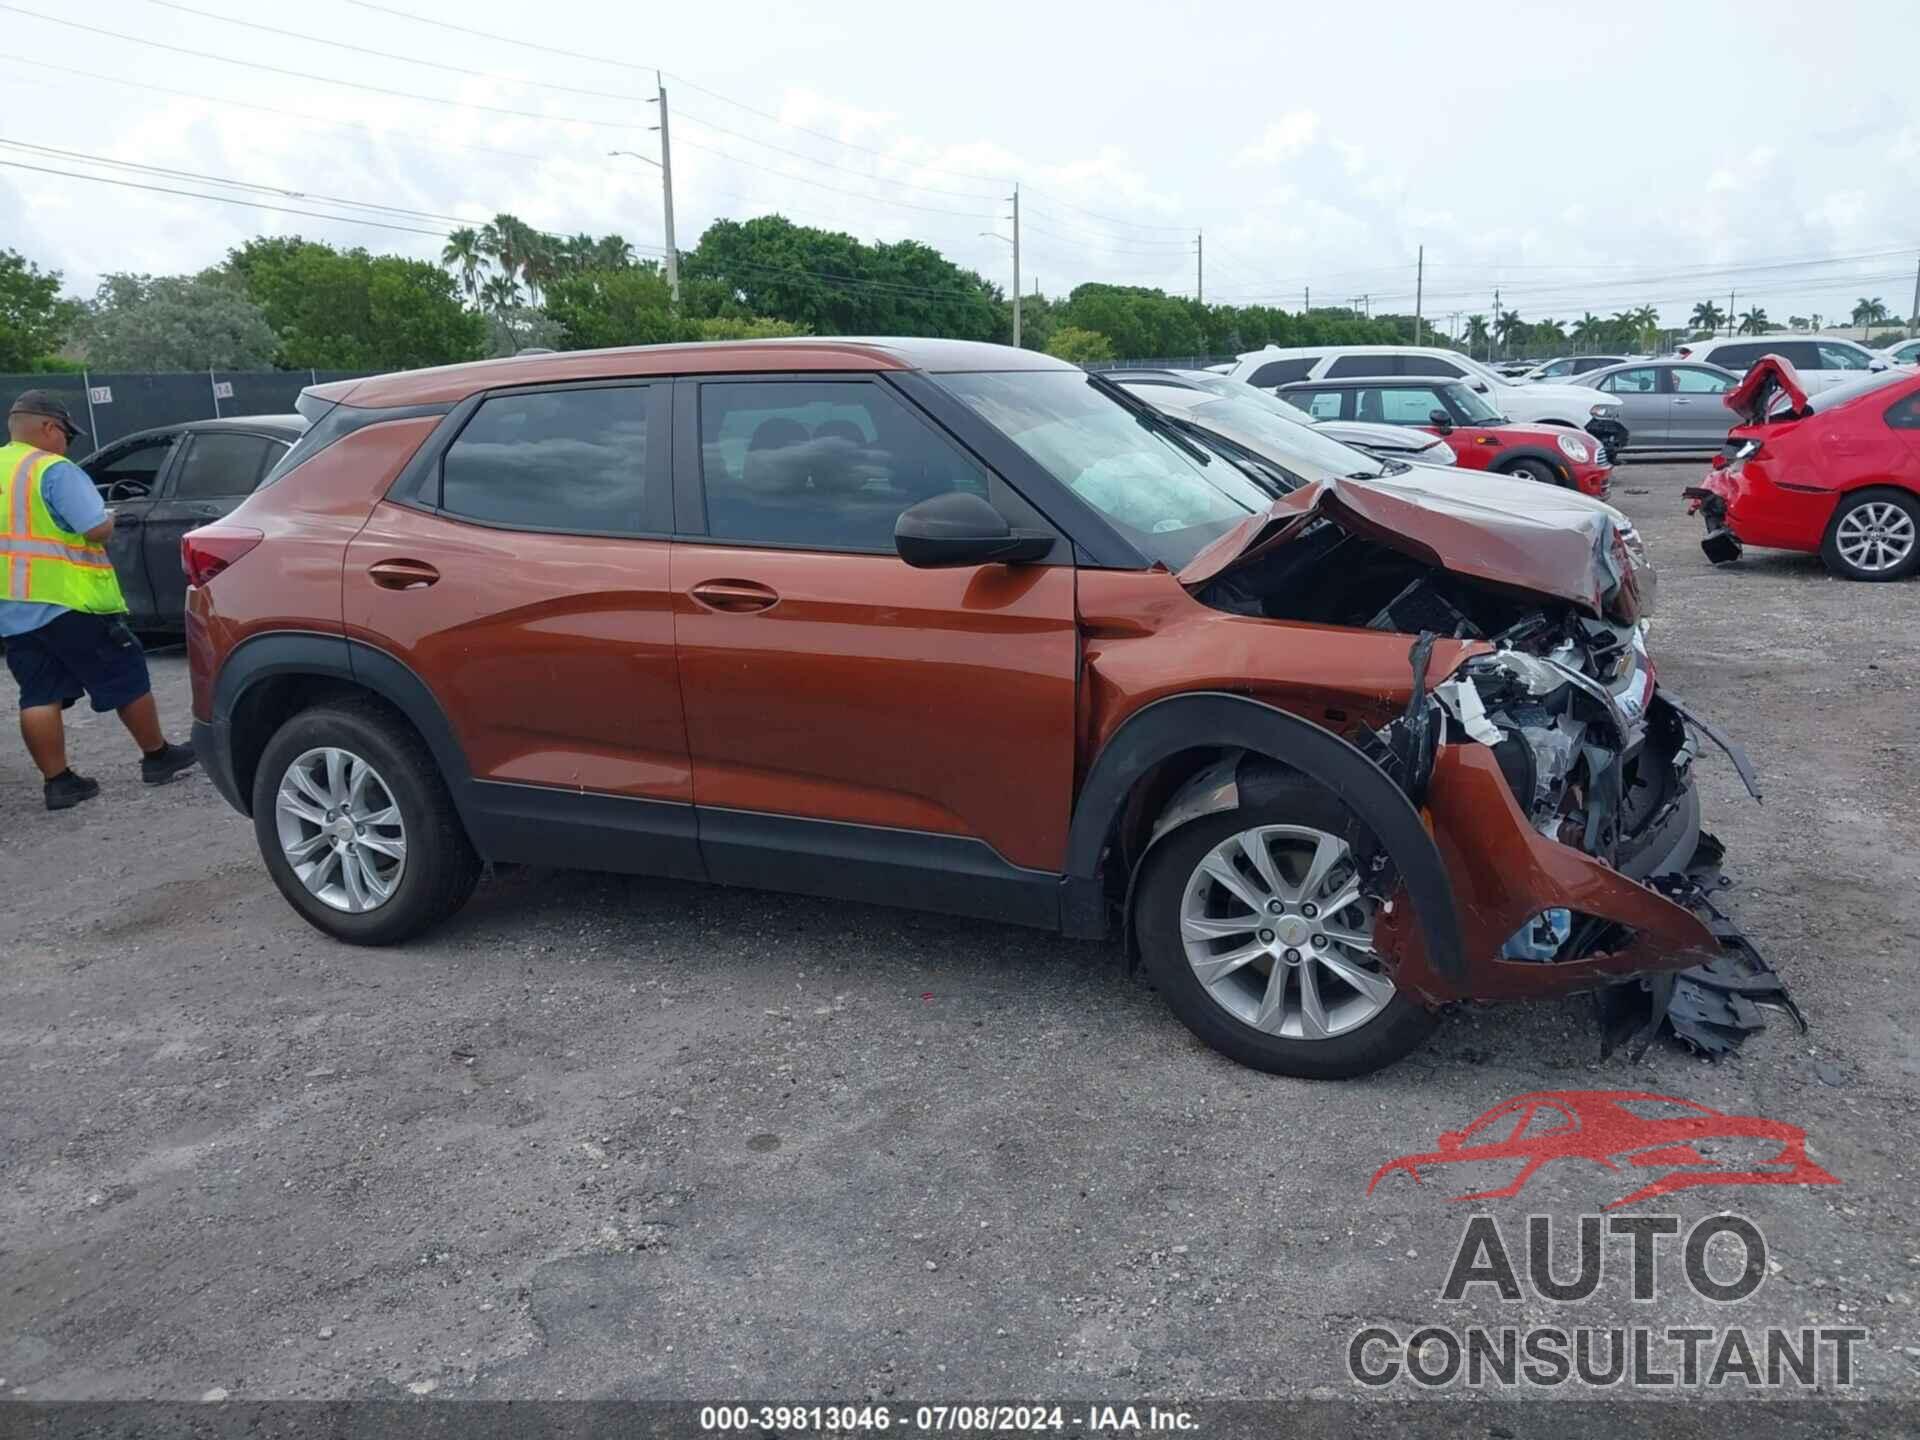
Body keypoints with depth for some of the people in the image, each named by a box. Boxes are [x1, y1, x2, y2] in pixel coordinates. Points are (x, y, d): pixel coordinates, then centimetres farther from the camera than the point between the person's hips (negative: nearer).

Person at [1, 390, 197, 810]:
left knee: (40, 696, 8)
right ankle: (157, 757, 16)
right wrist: (110, 520, 0)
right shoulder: (55, 471, -13)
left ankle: (58, 781, 9)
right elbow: (97, 529, -20)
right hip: (68, 601, -7)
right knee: (126, 679, 6)